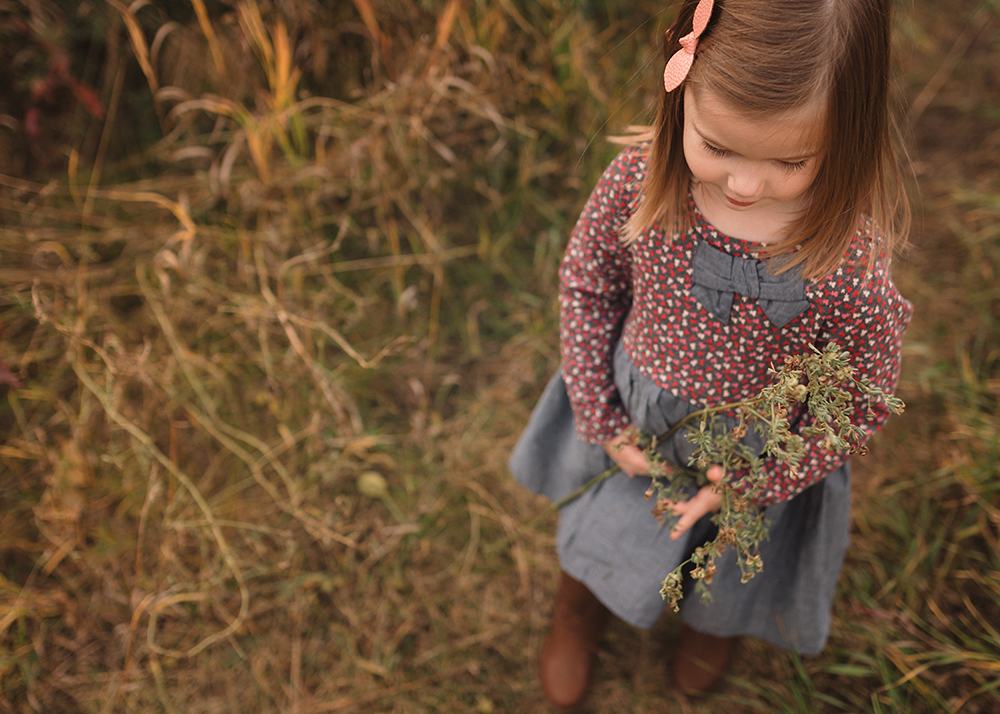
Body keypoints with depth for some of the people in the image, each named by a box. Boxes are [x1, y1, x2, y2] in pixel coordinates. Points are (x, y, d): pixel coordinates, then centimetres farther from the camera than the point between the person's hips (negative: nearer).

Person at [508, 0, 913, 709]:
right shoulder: (640, 180, -29)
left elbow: (864, 400, -17)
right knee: (597, 535, 29)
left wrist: (751, 482, -16)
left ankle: (712, 625, 72)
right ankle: (577, 619, 69)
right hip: (631, 427, 2)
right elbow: (586, 282, -9)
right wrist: (600, 417, -9)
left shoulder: (852, 258, -35)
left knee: (727, 580, 30)